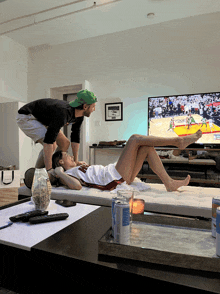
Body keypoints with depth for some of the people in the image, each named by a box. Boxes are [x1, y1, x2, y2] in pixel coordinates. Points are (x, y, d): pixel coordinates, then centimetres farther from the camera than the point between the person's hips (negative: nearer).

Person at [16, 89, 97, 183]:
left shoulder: (79, 116, -9)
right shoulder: (63, 113, -37)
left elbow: (75, 137, 1)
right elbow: (48, 140, -41)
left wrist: (76, 161, 1)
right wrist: (49, 170, -40)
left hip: (41, 119, 9)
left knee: (65, 143, 2)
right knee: (52, 145, -25)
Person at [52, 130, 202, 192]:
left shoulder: (78, 169, 28)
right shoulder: (66, 175, 1)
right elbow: (77, 186, -21)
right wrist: (60, 173, -13)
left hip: (121, 177, 10)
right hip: (114, 178, -10)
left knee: (148, 147, 1)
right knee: (134, 138, -11)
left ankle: (169, 183, -5)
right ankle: (179, 141, -11)